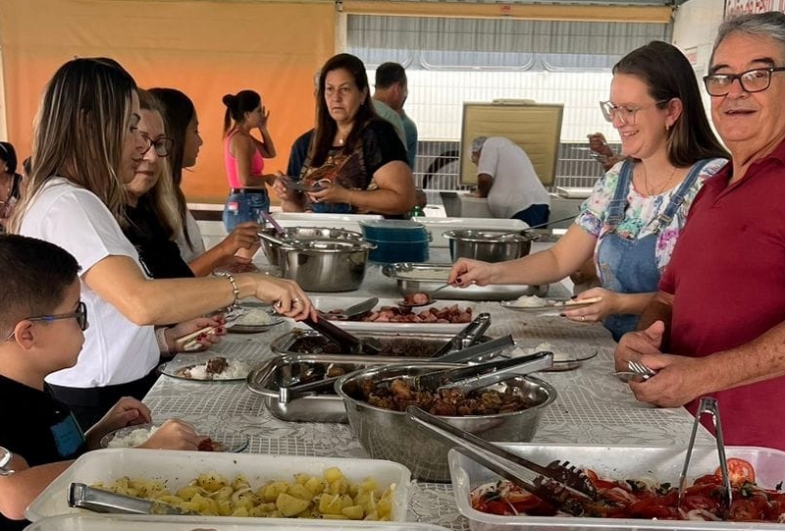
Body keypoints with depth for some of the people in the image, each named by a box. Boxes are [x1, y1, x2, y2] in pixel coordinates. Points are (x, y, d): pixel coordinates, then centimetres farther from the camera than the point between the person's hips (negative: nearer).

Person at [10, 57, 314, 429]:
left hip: (115, 395, 9)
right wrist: (249, 283, -28)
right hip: (95, 409, -9)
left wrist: (168, 338, 5)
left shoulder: (77, 202, 16)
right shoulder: (67, 206, -16)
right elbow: (141, 302, -32)